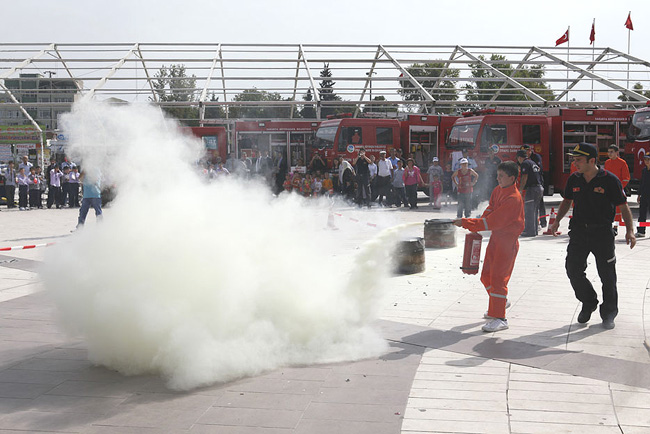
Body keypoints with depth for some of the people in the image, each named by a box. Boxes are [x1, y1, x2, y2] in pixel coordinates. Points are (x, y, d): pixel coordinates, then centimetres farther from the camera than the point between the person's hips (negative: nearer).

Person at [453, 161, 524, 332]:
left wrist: (466, 223, -22)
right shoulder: (498, 190, 6)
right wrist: (476, 226, -7)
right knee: (486, 275, 15)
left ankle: (499, 318, -5)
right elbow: (489, 211, 12)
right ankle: (498, 304, 38)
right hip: (496, 236, 9)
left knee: (498, 277, -11)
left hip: (507, 240, -9)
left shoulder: (513, 199, -23)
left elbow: (492, 221, -25)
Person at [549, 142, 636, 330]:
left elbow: (623, 206, -7)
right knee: (573, 269, 0)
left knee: (607, 274, 5)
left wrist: (630, 230, -14)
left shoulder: (610, 180, -11)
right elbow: (567, 201, 18)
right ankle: (588, 303, 25)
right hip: (579, 230, 4)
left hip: (603, 232, -4)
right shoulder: (574, 180, 3)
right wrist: (557, 221, 8)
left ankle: (609, 313, 22)